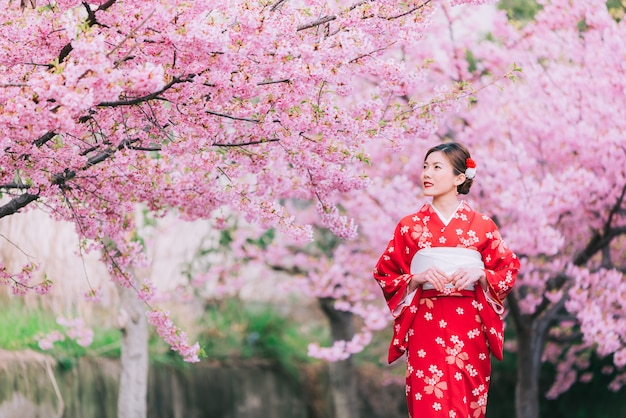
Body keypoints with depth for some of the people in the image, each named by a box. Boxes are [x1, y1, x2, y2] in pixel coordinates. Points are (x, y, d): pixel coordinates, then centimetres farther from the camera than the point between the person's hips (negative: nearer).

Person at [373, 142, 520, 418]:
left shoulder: (482, 225, 5)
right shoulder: (409, 226, 6)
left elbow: (508, 271, 7)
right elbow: (385, 275, 7)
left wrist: (480, 274, -12)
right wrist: (418, 278, -11)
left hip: (469, 327, 0)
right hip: (426, 326, 0)